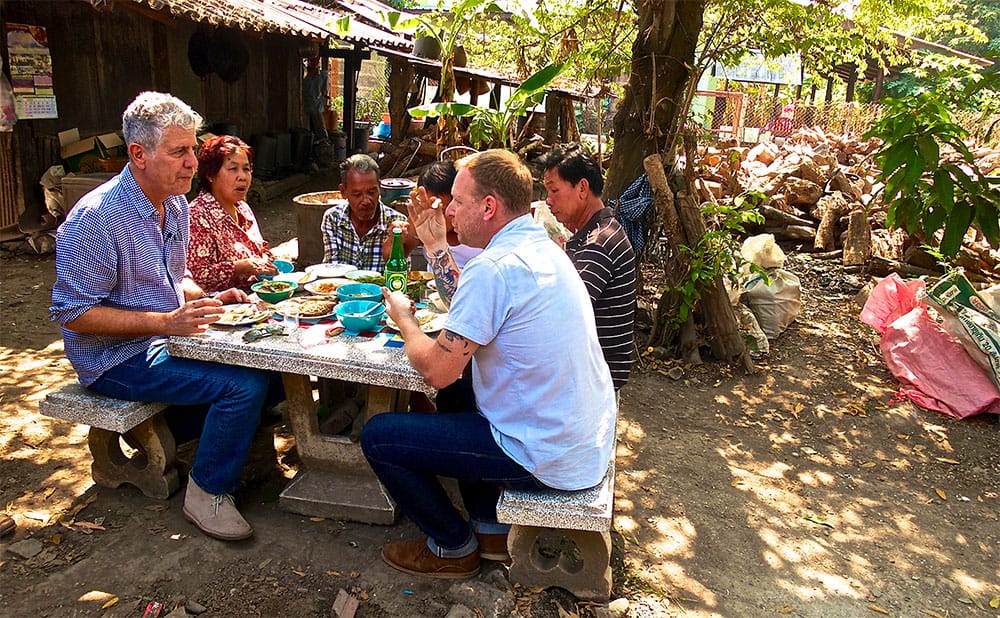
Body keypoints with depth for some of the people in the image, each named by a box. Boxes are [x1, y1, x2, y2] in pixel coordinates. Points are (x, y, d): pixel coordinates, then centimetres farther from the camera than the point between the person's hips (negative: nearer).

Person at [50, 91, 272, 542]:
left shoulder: (175, 204, 7)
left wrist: (206, 300, -2)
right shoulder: (96, 217, -20)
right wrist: (166, 322, -27)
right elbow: (73, 314, -20)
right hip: (118, 359, -8)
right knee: (245, 385, -23)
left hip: (166, 337, 8)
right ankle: (207, 494, -4)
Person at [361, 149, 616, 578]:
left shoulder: (494, 267, -24)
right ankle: (491, 528, 32)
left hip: (547, 458, -10)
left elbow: (437, 370, -21)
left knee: (377, 435, -2)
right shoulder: (543, 249, 7)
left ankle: (454, 548, 20)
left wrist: (403, 317, -3)